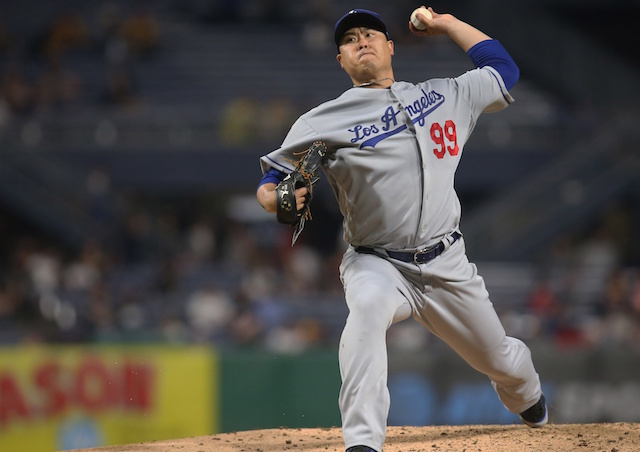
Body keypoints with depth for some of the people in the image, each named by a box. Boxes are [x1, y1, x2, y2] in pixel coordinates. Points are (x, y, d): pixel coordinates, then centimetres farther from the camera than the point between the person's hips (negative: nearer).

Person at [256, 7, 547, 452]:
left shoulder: (445, 96, 9)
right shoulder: (324, 122, 0)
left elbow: (503, 69, 24)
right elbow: (270, 184, 2)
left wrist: (447, 24, 21)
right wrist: (276, 198, -22)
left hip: (448, 266, 3)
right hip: (376, 263, -3)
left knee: (501, 360, 14)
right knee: (369, 304, -39)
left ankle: (528, 398, 55)